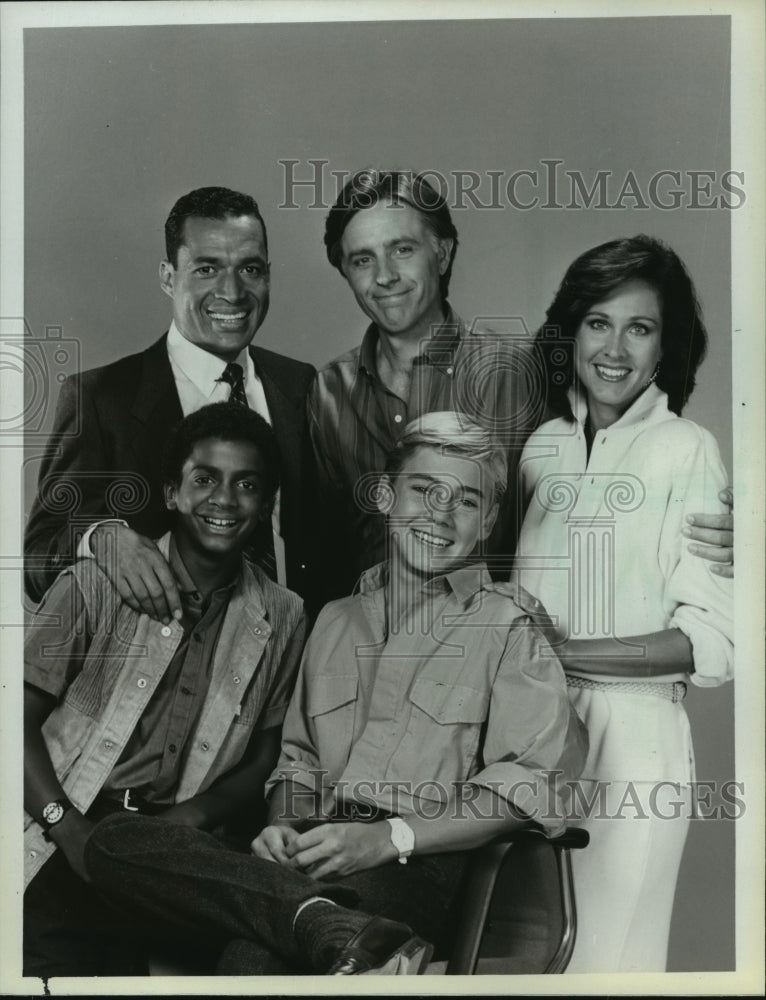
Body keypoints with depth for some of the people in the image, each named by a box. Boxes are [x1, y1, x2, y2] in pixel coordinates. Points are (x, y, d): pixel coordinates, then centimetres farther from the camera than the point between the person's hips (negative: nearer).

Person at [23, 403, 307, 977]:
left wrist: (190, 816, -8)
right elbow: (23, 716, -1)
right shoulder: (98, 585, -3)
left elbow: (265, 760, 10)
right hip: (62, 851, -1)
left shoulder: (283, 619, 5)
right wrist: (69, 826, -14)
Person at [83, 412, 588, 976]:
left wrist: (389, 838, -15)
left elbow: (536, 785, -5)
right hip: (310, 860, 8)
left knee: (253, 958, -40)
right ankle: (332, 927, -32)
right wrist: (284, 826, 2)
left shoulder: (509, 627, 7)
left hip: (413, 870, -8)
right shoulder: (336, 621, 25)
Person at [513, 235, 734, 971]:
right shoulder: (541, 447, 7)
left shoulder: (687, 450, -8)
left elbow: (712, 641, -12)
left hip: (634, 736, -4)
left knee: (607, 951, 8)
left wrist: (557, 653, -16)